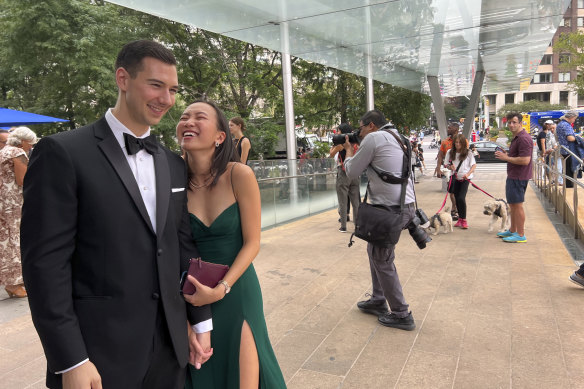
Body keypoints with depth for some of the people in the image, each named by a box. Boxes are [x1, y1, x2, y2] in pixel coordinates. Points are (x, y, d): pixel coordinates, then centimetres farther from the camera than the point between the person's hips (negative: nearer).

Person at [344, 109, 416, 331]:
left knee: (382, 261, 2)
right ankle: (378, 301, 31)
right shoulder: (396, 138, 18)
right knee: (375, 251, 21)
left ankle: (401, 315, 11)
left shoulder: (373, 138, -8)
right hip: (405, 205, 9)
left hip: (390, 209, -9)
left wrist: (348, 151, 16)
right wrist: (357, 153, 23)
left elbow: (352, 173, -1)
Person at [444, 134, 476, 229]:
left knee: (461, 198, -14)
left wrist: (468, 174, -18)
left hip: (465, 178, -4)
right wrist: (450, 167, -15)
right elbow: (446, 164, 8)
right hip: (455, 178, 4)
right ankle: (460, 219, 23)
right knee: (457, 198, 10)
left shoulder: (468, 153, -5)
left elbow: (474, 165, -4)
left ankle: (464, 220, -3)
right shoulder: (450, 152, 2)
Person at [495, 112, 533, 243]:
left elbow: (525, 160, -26)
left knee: (517, 205, -6)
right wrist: (506, 155, 10)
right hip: (512, 176, 11)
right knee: (512, 204, 18)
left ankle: (520, 235, 1)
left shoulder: (523, 138, -18)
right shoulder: (516, 137, 16)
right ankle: (512, 230, 29)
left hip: (518, 177, -11)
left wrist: (506, 158, -18)